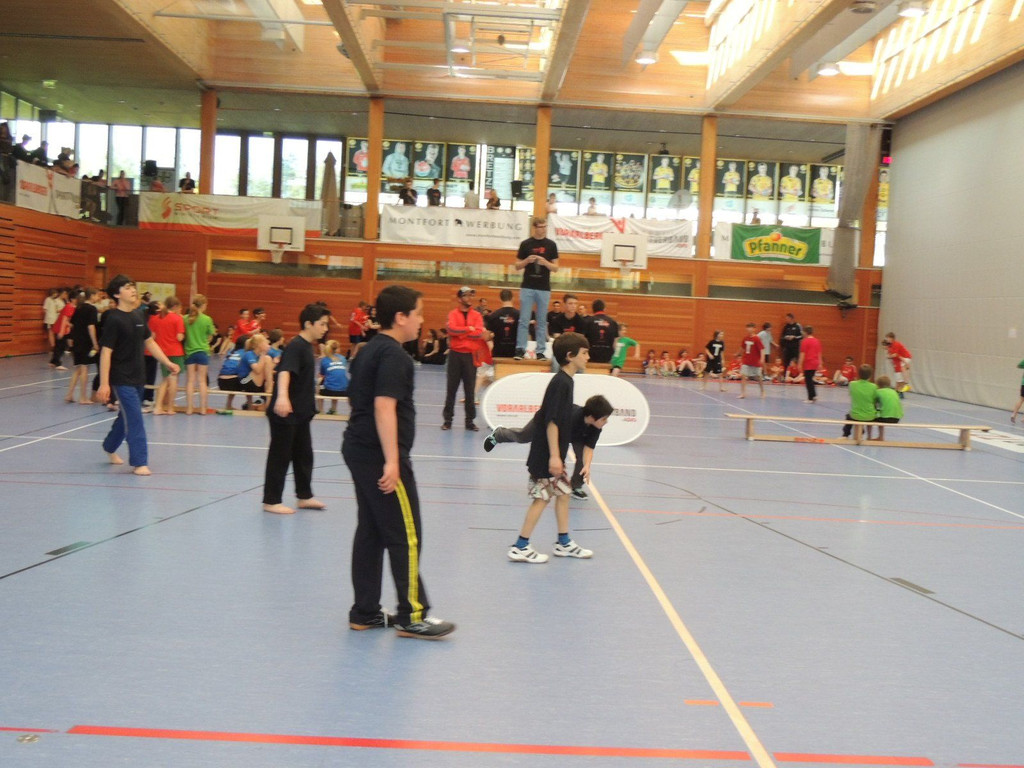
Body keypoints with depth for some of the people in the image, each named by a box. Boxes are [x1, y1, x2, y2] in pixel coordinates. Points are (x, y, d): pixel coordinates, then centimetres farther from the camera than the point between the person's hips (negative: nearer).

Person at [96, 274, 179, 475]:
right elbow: (106, 352, -18)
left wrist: (167, 363, 11)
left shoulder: (139, 315, 5)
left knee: (127, 416, 20)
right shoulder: (114, 319, -15)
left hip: (138, 376, 8)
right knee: (134, 420, -8)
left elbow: (149, 342, 16)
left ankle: (110, 447, 41)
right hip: (122, 379, -8)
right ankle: (139, 462, -2)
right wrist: (104, 384, -21)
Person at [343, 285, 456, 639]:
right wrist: (392, 461, -26)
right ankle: (412, 616, 5)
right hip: (379, 454, -10)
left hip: (358, 448, 10)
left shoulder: (369, 350, 15)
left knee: (370, 532, 14)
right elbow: (384, 407, -24)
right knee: (405, 536, -2)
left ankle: (365, 613, 19)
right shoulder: (394, 355, -15)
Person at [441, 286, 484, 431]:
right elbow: (451, 329, -15)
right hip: (455, 354, -1)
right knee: (452, 388, 3)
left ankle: (470, 420, 9)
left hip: (471, 355, 1)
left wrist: (459, 332, -8)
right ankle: (448, 419, 8)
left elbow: (479, 333, -8)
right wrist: (469, 329, -10)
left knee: (470, 389, 3)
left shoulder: (477, 315, 7)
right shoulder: (453, 314, 3)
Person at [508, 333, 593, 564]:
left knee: (563, 492, 15)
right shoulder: (561, 383, -19)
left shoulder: (565, 381, 11)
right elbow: (552, 421, -23)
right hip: (545, 455, -10)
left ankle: (564, 543, 26)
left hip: (554, 454, 10)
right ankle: (520, 547, 5)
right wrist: (554, 456, -24)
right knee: (542, 497, -3)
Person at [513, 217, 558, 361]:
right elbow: (517, 266, 6)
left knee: (542, 321, 4)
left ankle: (540, 351, 7)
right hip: (527, 287, -1)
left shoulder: (551, 245, 4)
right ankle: (520, 349, 1)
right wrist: (527, 260, -13)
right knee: (524, 320, -2)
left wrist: (546, 263, -14)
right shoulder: (526, 244, 2)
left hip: (544, 289, 1)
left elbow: (556, 268, 4)